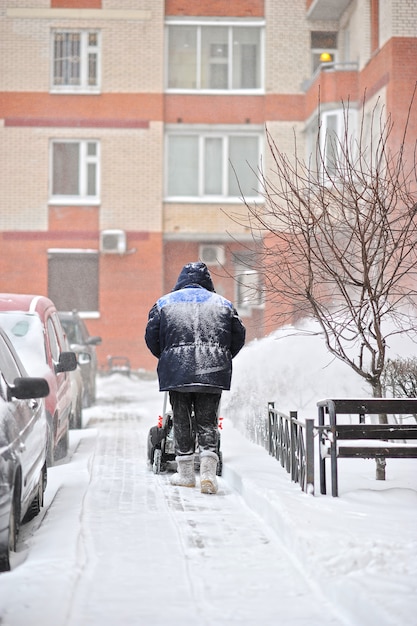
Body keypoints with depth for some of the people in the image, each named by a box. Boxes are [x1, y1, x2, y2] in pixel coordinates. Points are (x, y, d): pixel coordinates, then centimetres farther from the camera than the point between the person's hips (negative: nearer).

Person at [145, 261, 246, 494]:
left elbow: (151, 337, 9)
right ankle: (208, 471, -13)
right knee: (208, 421, 3)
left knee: (182, 420, 11)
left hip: (176, 370, 0)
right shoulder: (223, 304, 13)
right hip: (212, 372, 0)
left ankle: (185, 473, 16)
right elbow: (239, 336, 13)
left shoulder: (164, 303, 10)